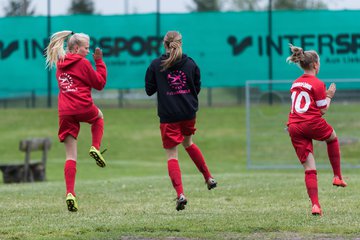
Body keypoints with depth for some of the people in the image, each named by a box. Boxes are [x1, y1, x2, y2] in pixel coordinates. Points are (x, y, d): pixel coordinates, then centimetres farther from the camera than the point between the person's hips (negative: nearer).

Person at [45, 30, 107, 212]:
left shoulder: (60, 63, 15)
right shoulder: (83, 63, -3)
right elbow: (99, 83, 3)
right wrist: (99, 62, 10)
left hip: (65, 113, 4)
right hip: (84, 108, -4)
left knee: (71, 155, 4)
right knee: (99, 116, 36)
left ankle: (70, 193, -10)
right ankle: (95, 148, 13)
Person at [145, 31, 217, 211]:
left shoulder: (156, 65, -6)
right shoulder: (190, 64, 0)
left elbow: (149, 90, -1)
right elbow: (197, 88, 7)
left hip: (168, 116, -3)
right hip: (189, 113, 3)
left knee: (172, 155, 0)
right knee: (188, 143, 30)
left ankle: (180, 193, -16)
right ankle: (208, 178, 32)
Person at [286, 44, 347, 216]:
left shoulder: (295, 84, 16)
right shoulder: (317, 84, -5)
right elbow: (322, 110, -3)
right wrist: (329, 96, 12)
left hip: (294, 128, 5)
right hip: (313, 124, -5)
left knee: (309, 168, 3)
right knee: (332, 138, 30)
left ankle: (315, 204, -9)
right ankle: (337, 177, 27)